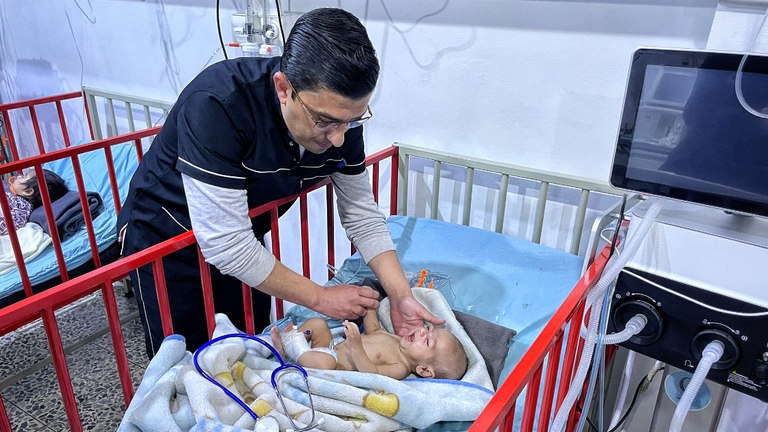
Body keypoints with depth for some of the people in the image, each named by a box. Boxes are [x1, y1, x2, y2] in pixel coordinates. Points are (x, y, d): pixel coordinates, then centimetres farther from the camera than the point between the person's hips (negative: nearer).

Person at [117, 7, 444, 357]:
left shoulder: (339, 112, -19)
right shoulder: (216, 105, -38)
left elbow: (361, 213, -10)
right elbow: (225, 244, -37)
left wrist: (401, 296, -21)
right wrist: (320, 297, -28)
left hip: (241, 242, 5)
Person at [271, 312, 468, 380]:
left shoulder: (400, 368, -24)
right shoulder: (398, 339, 1)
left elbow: (371, 374, -38)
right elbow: (374, 330, 18)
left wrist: (355, 346, -50)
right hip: (331, 346, 9)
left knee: (324, 361, -38)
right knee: (317, 322, 7)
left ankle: (296, 347, -10)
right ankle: (285, 345, 7)